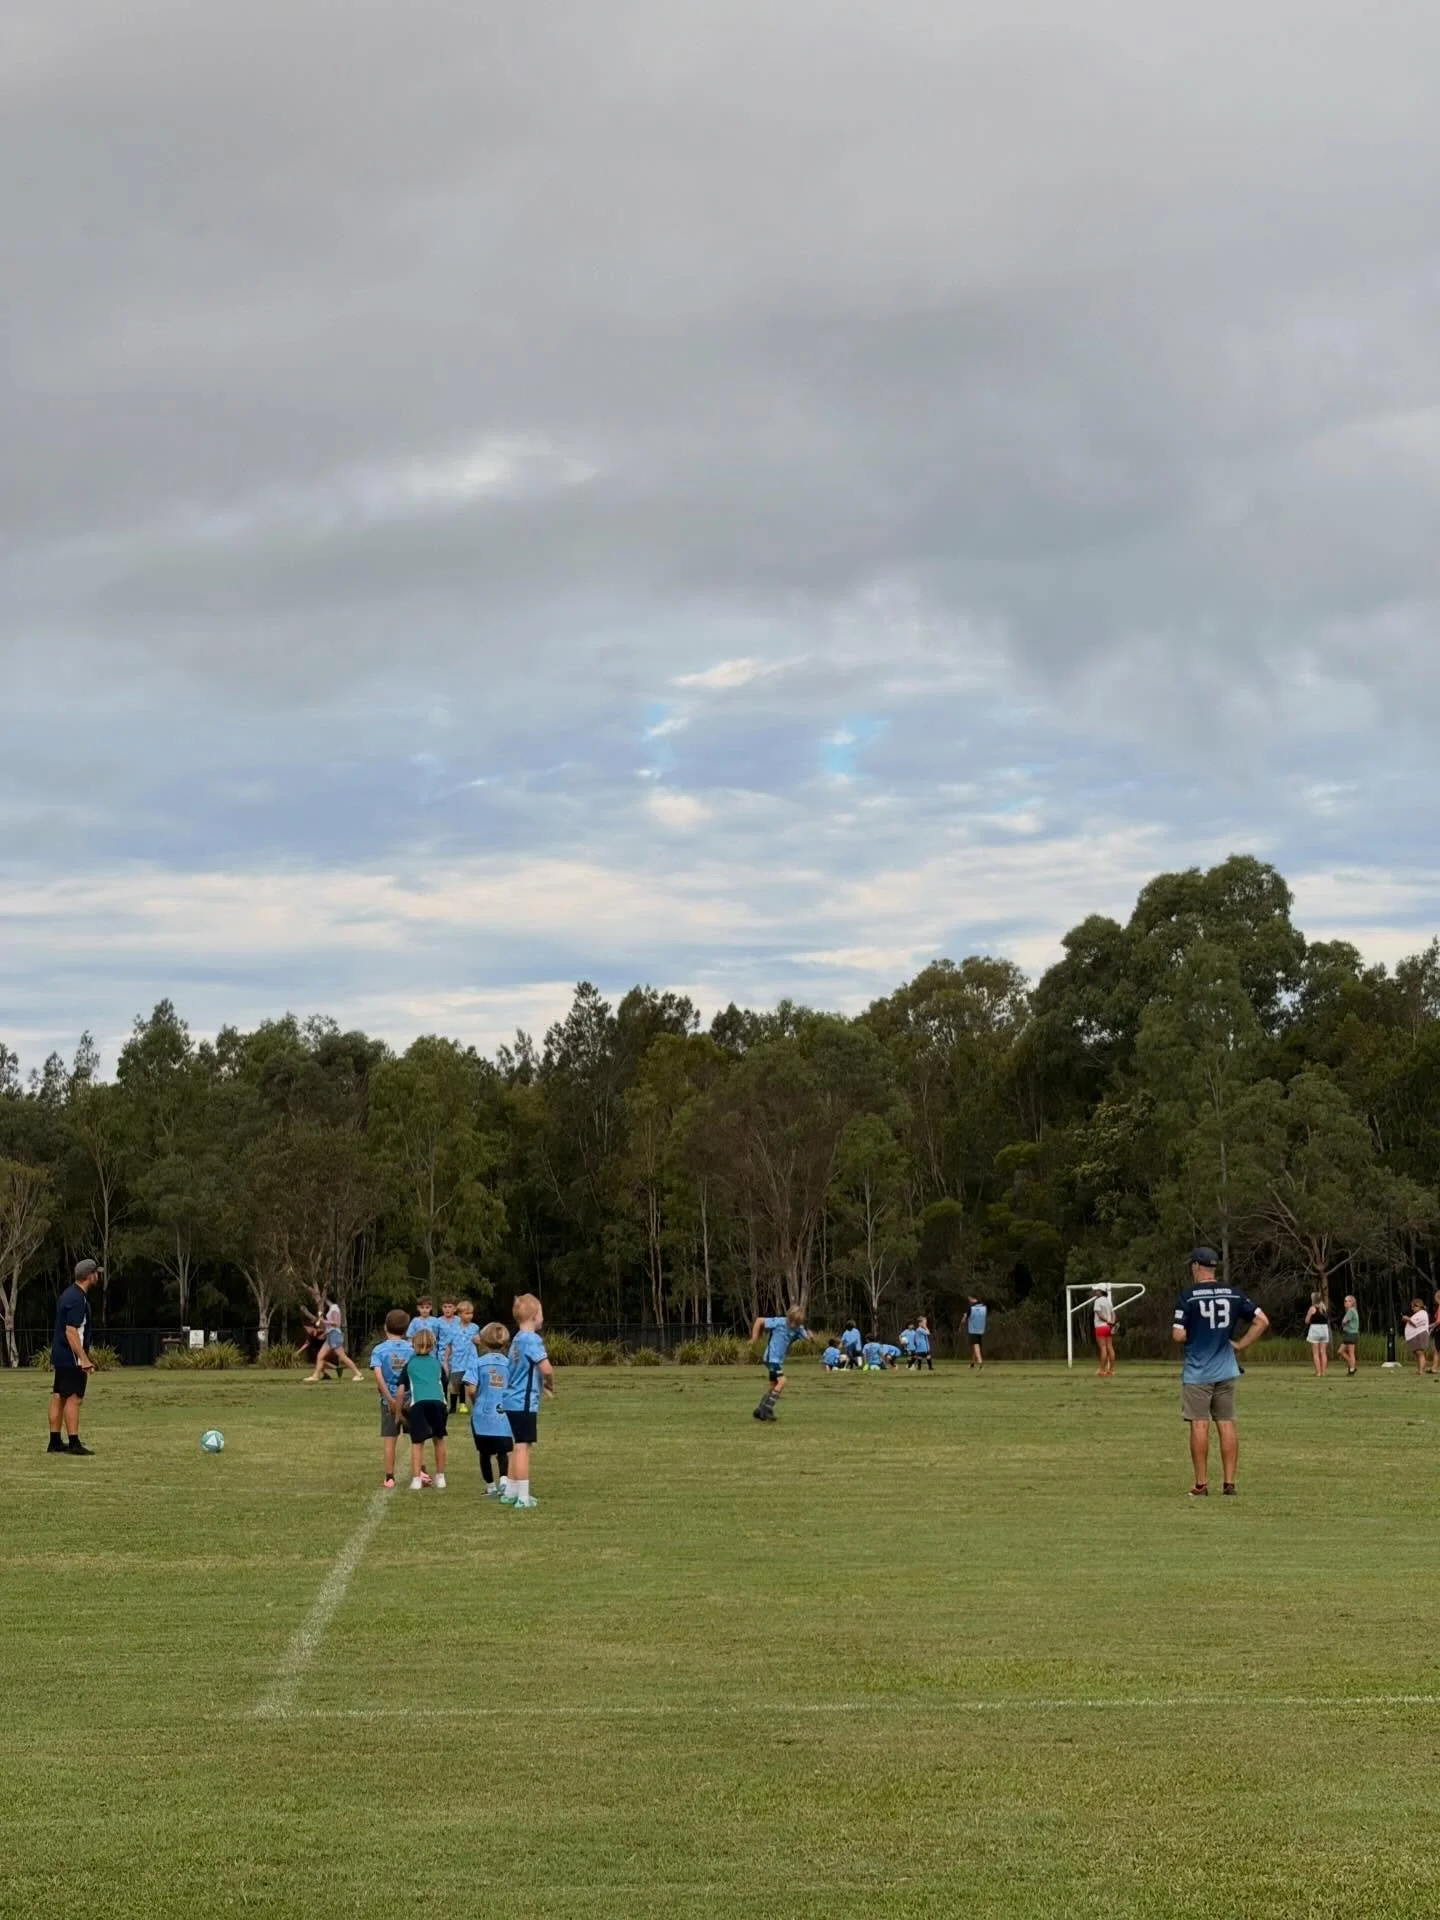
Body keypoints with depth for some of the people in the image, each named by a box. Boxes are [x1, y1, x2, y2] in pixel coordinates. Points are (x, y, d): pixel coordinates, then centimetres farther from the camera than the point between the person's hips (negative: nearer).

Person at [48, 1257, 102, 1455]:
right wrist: (84, 1359, -23)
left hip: (59, 1356, 10)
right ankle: (73, 1443, -7)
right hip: (72, 1357, -10)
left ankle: (55, 1442, 14)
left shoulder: (68, 1294, 14)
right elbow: (71, 1331, -23)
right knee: (73, 1398, -7)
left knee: (58, 1397, 10)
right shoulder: (78, 1299, -17)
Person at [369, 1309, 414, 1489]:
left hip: (389, 1401, -1)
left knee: (389, 1441, 7)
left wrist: (389, 1399, -16)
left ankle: (389, 1478, 10)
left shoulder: (379, 1350, -4)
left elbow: (378, 1375, -15)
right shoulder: (412, 1348, 0)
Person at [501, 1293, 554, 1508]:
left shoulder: (518, 1339, 14)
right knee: (523, 1447, -6)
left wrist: (543, 1385, 11)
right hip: (524, 1402, -9)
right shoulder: (532, 1339, -16)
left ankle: (511, 1492, 26)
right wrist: (551, 1385, -3)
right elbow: (546, 1369, -23)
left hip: (513, 1401, 9)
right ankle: (523, 1497, -4)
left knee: (520, 1446, 19)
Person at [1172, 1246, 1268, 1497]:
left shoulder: (1188, 1297, -10)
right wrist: (1240, 1345, 6)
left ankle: (1200, 1484, -1)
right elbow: (1262, 1321, 3)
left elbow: (1178, 1336, -14)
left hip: (1196, 1373, -4)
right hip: (1226, 1371, 4)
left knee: (1199, 1425, -2)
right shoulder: (1233, 1295, 4)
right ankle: (1229, 1482, 7)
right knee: (1227, 1425, 7)